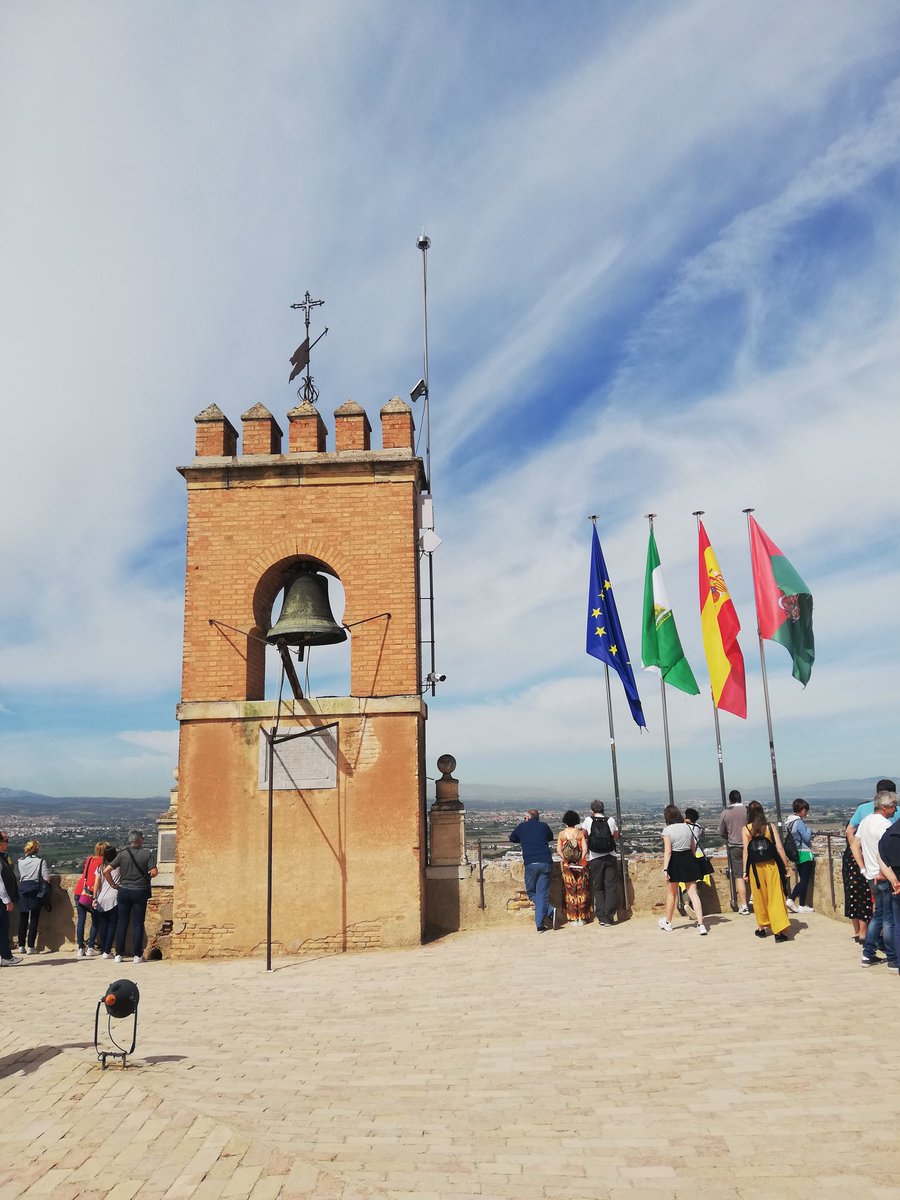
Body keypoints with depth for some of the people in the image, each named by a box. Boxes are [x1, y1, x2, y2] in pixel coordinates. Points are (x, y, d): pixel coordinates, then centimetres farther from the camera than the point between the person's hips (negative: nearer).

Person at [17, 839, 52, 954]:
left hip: (23, 891, 3)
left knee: (23, 919, 11)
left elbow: (19, 876, 3)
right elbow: (46, 878, -10)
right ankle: (31, 946, 1)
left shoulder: (20, 861, 3)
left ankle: (21, 945, 15)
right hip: (36, 892, -3)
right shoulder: (40, 861, -8)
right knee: (34, 919, 2)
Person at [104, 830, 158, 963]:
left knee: (122, 923, 10)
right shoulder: (147, 854, -6)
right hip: (140, 892, -2)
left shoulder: (122, 854, -1)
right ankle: (137, 955, 5)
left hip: (124, 891, 2)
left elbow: (106, 871, -6)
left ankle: (118, 954, 12)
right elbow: (154, 872, -12)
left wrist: (113, 885, 5)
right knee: (138, 924, 4)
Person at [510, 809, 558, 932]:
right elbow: (550, 837, 32)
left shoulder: (521, 827, 10)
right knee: (542, 893, 4)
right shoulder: (544, 826, 12)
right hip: (546, 863, 2)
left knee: (531, 892, 12)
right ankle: (540, 924, -5)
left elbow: (512, 838, 28)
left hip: (530, 864, -2)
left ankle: (550, 911, -9)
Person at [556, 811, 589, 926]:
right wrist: (580, 861, -5)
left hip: (567, 865, 0)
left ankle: (573, 918, 7)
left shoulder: (562, 833, -2)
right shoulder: (581, 833, -3)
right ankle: (581, 918, 10)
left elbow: (558, 850, -8)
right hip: (581, 864, 0)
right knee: (581, 890, 8)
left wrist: (565, 860, -4)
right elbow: (585, 849, -10)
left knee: (570, 890, 7)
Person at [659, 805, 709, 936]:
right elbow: (693, 847, 11)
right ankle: (700, 924, -8)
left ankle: (667, 923, 29)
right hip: (689, 860, 3)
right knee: (693, 893, 2)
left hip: (675, 862, -3)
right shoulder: (687, 827, 3)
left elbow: (667, 851, -17)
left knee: (672, 894, 13)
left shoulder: (667, 830, -12)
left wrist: (665, 869, -17)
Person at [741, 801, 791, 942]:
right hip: (771, 866, 0)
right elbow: (779, 848, -5)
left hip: (755, 868, 0)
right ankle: (779, 931, -2)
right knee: (776, 897, 3)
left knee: (759, 898, 15)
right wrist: (787, 866, 4)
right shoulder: (770, 827, -2)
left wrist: (745, 871, 0)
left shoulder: (746, 829, -4)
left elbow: (746, 851, -5)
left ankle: (762, 927, 28)